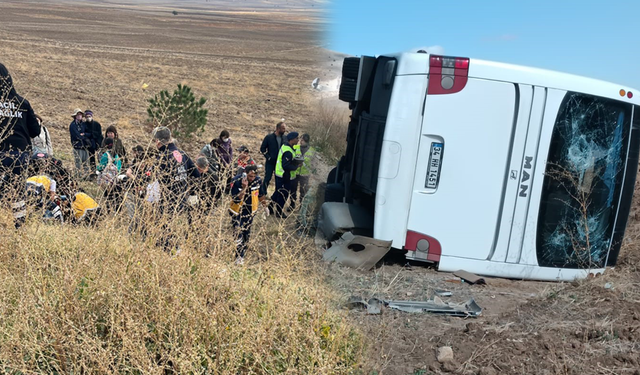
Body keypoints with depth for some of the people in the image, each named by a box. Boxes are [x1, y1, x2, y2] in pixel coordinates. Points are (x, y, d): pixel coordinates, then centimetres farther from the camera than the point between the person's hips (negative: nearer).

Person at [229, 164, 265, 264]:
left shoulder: (258, 181, -10)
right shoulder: (237, 183, -23)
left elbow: (260, 194, 9)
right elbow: (236, 200, -30)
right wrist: (244, 188, -39)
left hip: (250, 211, 4)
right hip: (237, 212, -4)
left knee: (247, 234, 13)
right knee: (239, 234, -12)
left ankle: (242, 255, 30)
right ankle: (239, 258, -5)